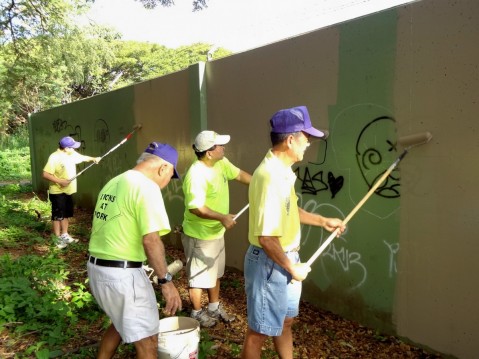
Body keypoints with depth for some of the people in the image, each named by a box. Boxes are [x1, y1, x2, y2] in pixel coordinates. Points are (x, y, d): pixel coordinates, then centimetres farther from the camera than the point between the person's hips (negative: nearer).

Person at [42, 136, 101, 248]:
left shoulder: (72, 154, 3)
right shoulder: (54, 157, -21)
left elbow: (82, 158, 22)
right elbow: (45, 174, -23)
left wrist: (93, 159, 8)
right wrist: (59, 181, -27)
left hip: (68, 191, 8)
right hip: (58, 192, -8)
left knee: (66, 214, 17)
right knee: (57, 216, 2)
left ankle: (64, 235, 30)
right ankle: (58, 239, 11)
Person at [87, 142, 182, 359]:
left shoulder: (114, 183, 12)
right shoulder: (146, 187, -16)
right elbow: (151, 240, -23)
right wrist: (166, 281, -18)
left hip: (97, 267, 9)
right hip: (122, 273, -9)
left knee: (122, 322, 30)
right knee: (147, 340, 5)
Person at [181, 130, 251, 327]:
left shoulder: (221, 163, -3)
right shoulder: (196, 175, -31)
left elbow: (239, 174, 12)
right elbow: (195, 208, -34)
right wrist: (222, 217, -32)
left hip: (216, 231, 9)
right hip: (200, 235, -9)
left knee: (215, 272, 23)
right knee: (199, 275, 10)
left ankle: (214, 307, 42)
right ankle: (197, 313, 31)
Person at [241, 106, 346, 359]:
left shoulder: (282, 171, 4)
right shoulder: (271, 176, -28)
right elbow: (266, 237, -28)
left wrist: (323, 221, 17)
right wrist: (291, 268, -16)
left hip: (286, 258, 10)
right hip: (270, 263, -10)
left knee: (286, 320, 25)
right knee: (260, 330, 9)